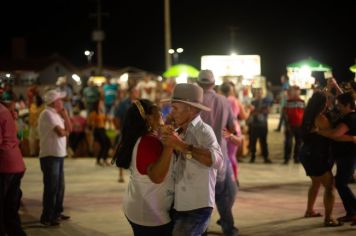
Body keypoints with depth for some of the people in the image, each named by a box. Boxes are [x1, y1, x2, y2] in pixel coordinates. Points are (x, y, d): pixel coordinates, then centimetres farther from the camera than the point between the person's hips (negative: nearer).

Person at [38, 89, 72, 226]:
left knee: (59, 186, 16)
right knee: (51, 188, -5)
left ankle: (56, 213, 28)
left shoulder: (56, 114, 15)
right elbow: (60, 132, -22)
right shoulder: (47, 114, -15)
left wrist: (64, 113, 5)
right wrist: (65, 131, 0)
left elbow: (69, 128, 14)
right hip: (50, 156, -9)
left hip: (58, 155, 9)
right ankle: (47, 217, 1)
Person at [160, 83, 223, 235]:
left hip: (197, 209, -8)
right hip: (178, 207, 8)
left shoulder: (203, 131, -14)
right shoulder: (179, 132, 10)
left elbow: (216, 160, -33)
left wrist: (182, 146, -33)